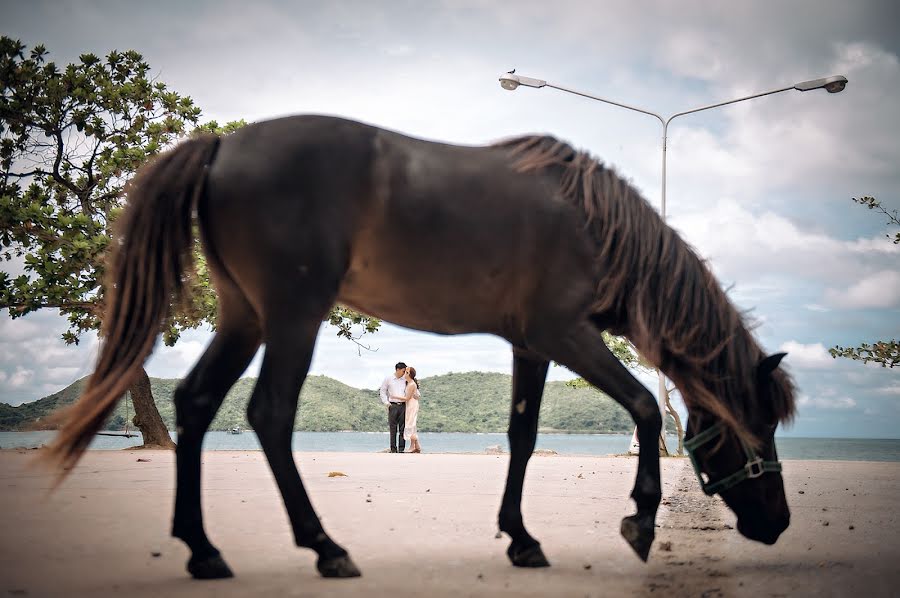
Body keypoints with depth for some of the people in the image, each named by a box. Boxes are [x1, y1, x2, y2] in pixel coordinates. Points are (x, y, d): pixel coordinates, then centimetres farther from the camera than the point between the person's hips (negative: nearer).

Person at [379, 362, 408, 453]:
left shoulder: (405, 380, 12)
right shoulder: (388, 379, 6)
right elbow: (382, 391, 10)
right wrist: (386, 403, 0)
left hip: (403, 405, 2)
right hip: (393, 405, -2)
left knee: (402, 428, -1)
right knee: (393, 428, -1)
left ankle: (401, 448, 1)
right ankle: (393, 448, 2)